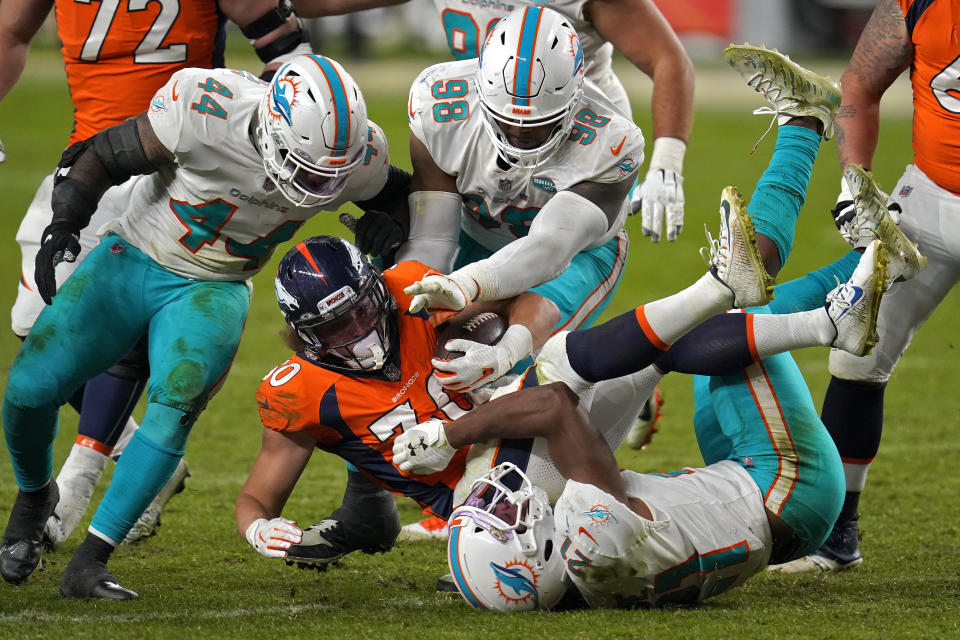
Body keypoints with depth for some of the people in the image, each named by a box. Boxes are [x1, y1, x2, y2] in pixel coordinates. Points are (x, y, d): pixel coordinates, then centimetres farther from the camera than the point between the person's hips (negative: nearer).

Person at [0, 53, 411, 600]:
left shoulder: (356, 157, -20)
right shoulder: (206, 108, -31)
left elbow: (397, 197, 7)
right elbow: (105, 156, -15)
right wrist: (64, 225, -22)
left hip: (212, 289, 1)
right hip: (130, 261, -1)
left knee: (177, 404, -25)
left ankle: (89, 564, -19)